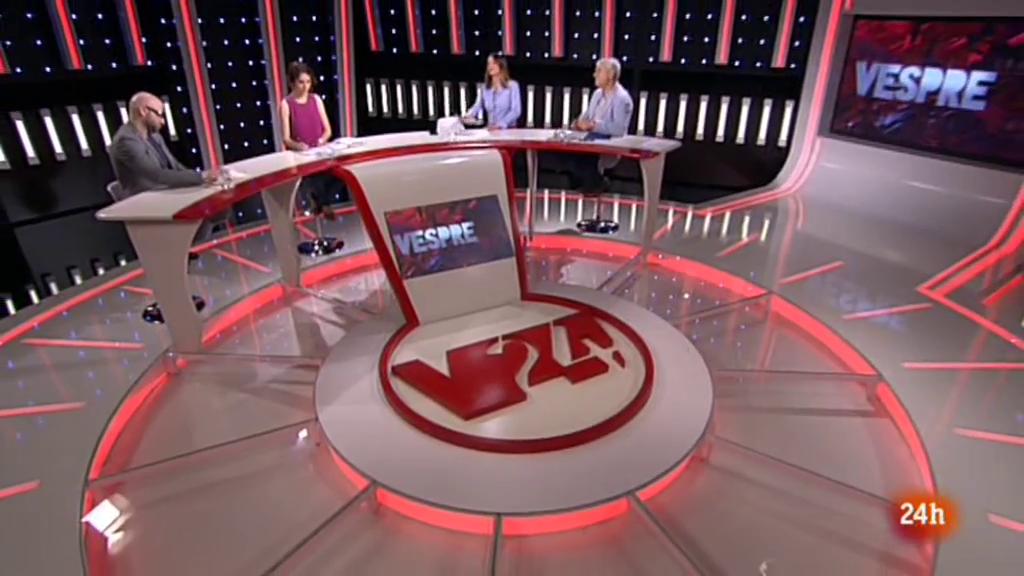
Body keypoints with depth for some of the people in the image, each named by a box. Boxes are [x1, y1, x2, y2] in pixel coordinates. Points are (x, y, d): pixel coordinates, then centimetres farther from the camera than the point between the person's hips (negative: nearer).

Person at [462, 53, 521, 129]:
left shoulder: (512, 85, 0)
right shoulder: (485, 87, 11)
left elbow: (516, 111, -8)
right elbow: (478, 106, 2)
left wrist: (501, 124, -21)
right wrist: (470, 115, -20)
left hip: (508, 129, -3)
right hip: (491, 130, 3)